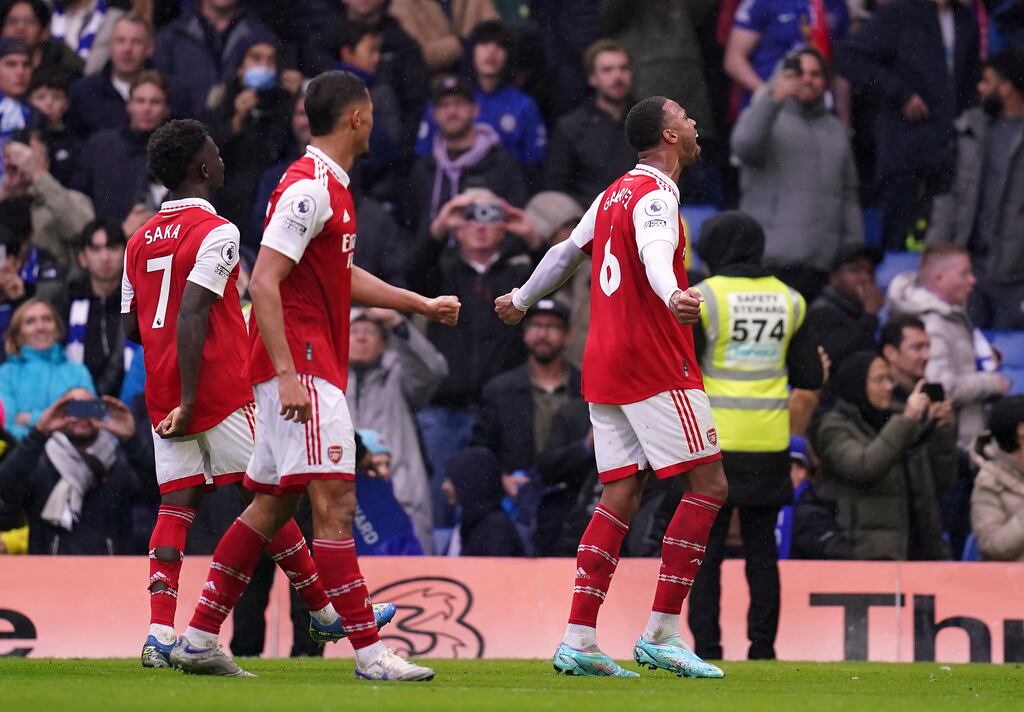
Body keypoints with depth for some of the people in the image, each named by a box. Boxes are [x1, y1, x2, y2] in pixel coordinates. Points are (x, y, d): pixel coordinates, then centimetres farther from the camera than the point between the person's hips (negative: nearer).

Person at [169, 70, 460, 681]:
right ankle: (370, 652, -16)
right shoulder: (309, 188, -14)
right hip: (300, 366, -11)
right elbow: (263, 282, -20)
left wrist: (423, 305, 30)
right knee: (335, 502, -13)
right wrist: (287, 373, -26)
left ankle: (200, 638, 16)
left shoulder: (331, 187, 18)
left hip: (304, 370, 11)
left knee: (272, 504, 12)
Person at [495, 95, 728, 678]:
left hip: (606, 368, 9)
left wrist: (523, 300, 45)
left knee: (622, 495, 6)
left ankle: (579, 641, -2)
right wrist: (673, 295, -54)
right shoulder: (655, 196, -11)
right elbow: (654, 254, -33)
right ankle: (661, 634, -9)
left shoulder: (615, 194, 16)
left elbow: (567, 252, 28)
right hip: (657, 367, -9)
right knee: (709, 484, -5)